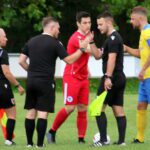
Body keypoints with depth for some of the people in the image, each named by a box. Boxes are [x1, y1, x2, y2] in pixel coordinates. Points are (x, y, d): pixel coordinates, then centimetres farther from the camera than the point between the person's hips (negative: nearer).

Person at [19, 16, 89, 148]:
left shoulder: (31, 41, 11)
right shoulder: (54, 43, -7)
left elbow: (21, 61, 10)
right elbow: (69, 60, -6)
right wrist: (81, 49, 4)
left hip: (31, 81, 6)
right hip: (46, 82, -6)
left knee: (31, 112, 11)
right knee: (43, 113, -5)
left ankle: (29, 143, 12)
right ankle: (40, 144, -7)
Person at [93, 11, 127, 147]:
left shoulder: (113, 38, -12)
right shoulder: (115, 37, 19)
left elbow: (112, 59, -21)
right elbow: (99, 56, 23)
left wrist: (108, 77, -25)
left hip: (112, 78, -10)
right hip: (120, 78, 10)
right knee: (118, 110, 7)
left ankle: (103, 139, -11)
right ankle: (121, 140, 5)